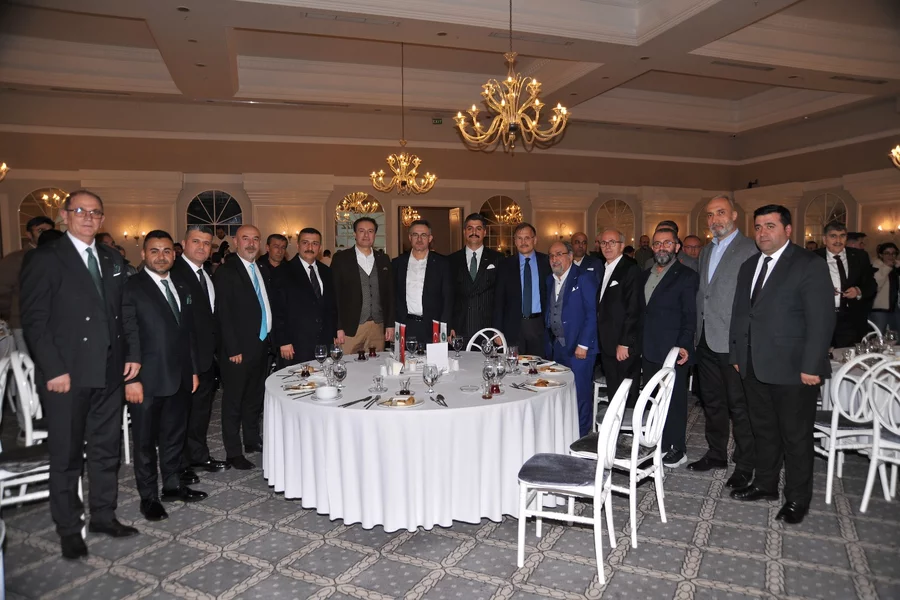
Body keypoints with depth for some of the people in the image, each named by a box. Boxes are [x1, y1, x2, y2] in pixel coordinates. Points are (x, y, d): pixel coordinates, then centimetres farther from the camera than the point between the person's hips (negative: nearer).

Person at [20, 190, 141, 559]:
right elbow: (34, 320, -9)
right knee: (66, 455, 8)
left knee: (106, 449, 14)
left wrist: (133, 353, 5)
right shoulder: (45, 259, -5)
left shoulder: (112, 260, 12)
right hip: (67, 375, -5)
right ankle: (69, 529, 22)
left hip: (110, 372, 5)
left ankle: (103, 516, 29)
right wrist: (54, 370, -15)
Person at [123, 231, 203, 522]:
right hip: (147, 381, -6)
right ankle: (148, 497, 23)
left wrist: (193, 370, 13)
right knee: (145, 441, 8)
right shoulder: (131, 288, -9)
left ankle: (172, 486, 33)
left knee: (175, 436, 17)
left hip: (180, 378, 6)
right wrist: (131, 379, -17)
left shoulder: (181, 288, 12)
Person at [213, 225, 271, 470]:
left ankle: (252, 440, 33)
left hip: (261, 346, 7)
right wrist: (233, 349, -17)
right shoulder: (225, 272, -10)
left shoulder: (260, 270, 12)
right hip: (239, 349, -7)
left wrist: (269, 339, 6)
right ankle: (233, 453, 13)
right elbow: (223, 314, -14)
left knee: (255, 397, 18)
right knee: (234, 402, 4)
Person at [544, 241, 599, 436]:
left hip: (578, 347, -6)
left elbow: (592, 313, -12)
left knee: (580, 392, 0)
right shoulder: (549, 281, 13)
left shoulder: (584, 278, -7)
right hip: (556, 346, 6)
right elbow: (549, 313, 13)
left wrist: (583, 345, -16)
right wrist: (549, 343, 5)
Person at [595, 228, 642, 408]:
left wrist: (624, 344, -18)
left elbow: (633, 310, -15)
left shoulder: (631, 270, -9)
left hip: (624, 347, -7)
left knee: (627, 398, 1)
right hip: (607, 346, 7)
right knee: (613, 395, 13)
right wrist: (600, 340, 9)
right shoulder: (602, 270, 15)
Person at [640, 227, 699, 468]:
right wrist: (638, 344, 10)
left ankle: (676, 450, 15)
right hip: (648, 351, 5)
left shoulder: (686, 276, -4)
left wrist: (683, 345, -21)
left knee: (674, 401, 3)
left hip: (673, 351, -5)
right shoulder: (645, 276, 15)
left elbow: (690, 316, -9)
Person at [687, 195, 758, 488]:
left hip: (733, 341, -7)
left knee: (739, 406, 3)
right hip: (706, 340, 8)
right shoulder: (706, 251, 15)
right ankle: (716, 454, 32)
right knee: (712, 401, 18)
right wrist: (696, 333, 13)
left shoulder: (750, 249, -10)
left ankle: (744, 465, 18)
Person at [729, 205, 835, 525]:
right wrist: (736, 354, 11)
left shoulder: (810, 265, -9)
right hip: (755, 367, 6)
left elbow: (821, 320, -13)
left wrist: (811, 367, -17)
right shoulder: (749, 266, 12)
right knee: (763, 430, 17)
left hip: (793, 369, -6)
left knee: (796, 436, 7)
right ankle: (765, 484, 33)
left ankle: (797, 499, 22)